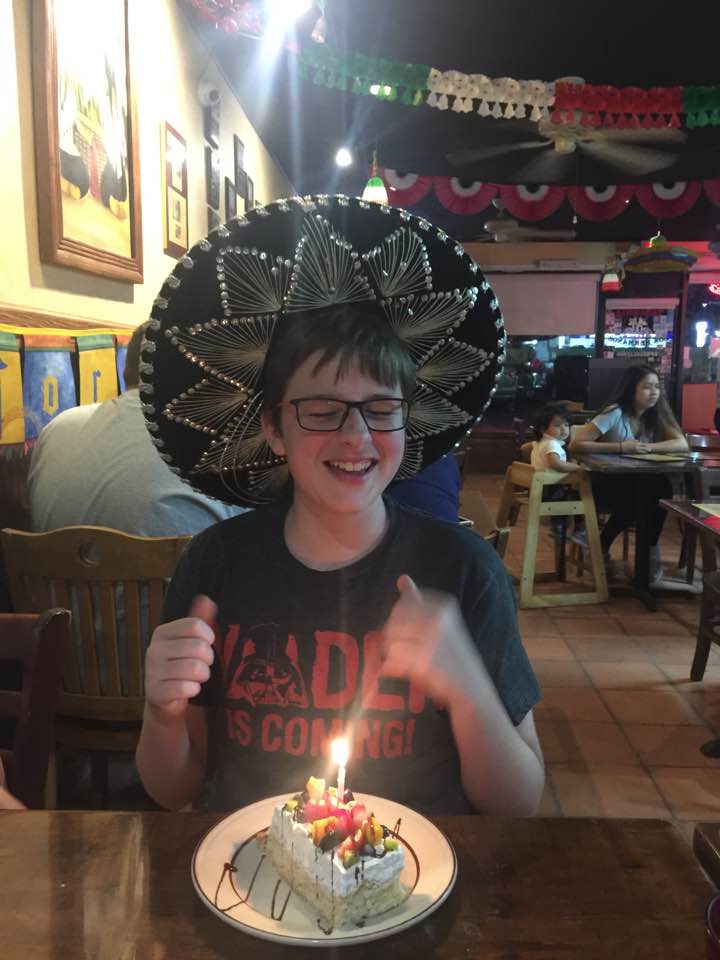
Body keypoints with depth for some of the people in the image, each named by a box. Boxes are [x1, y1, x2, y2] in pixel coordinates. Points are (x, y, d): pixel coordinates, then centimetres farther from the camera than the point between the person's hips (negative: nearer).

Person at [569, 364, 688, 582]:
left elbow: (682, 444, -14)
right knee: (634, 497, -32)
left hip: (636, 480, 5)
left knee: (661, 488, -25)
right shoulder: (615, 413, -18)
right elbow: (575, 444, -27)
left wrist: (645, 447, -28)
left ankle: (651, 550, -7)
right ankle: (600, 547, -8)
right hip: (605, 481, -5)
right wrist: (621, 447, -32)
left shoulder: (656, 414, 0)